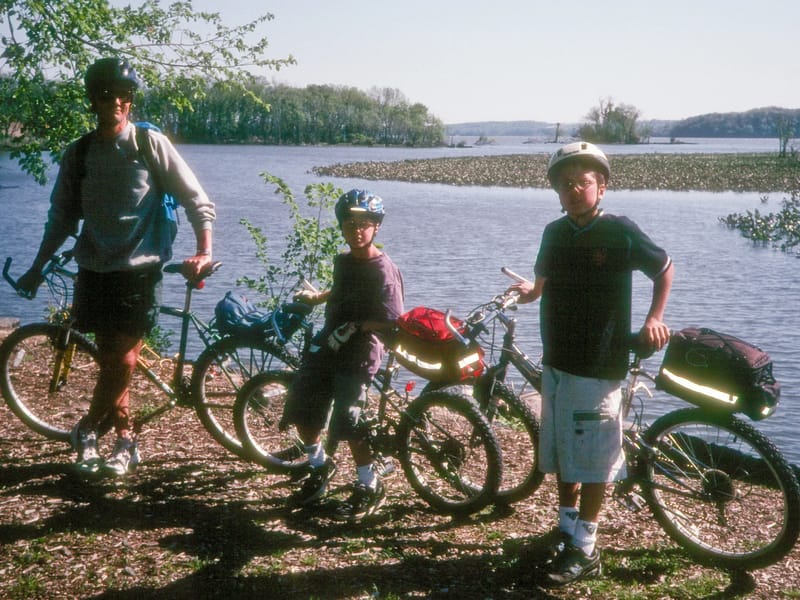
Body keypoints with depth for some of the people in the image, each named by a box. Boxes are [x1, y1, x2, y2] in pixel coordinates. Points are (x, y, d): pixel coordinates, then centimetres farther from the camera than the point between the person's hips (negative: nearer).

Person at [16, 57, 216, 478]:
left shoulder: (152, 145, -5)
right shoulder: (78, 154, 5)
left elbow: (195, 199, 0)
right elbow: (62, 215, 14)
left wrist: (204, 252, -9)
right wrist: (38, 266, 13)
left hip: (138, 270, -3)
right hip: (94, 271, 3)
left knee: (122, 361, -5)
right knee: (111, 360, 8)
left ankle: (86, 430, 14)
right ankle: (125, 439, 21)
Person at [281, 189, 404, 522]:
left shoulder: (384, 270, -15)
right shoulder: (343, 260, 9)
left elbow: (391, 322, -20)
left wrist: (353, 328, -24)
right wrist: (315, 297, 34)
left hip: (357, 355, -8)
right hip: (327, 345, 8)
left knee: (348, 422, -11)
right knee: (300, 409, 10)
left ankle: (369, 487, 9)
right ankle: (320, 467, 34)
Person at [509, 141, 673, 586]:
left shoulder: (620, 232, -10)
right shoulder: (555, 233, 5)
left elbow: (664, 269, 3)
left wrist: (655, 318, -6)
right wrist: (529, 289, 3)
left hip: (599, 366, -6)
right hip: (556, 361, 6)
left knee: (593, 458, 0)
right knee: (561, 450, 15)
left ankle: (585, 548, 10)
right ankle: (567, 525, 31)